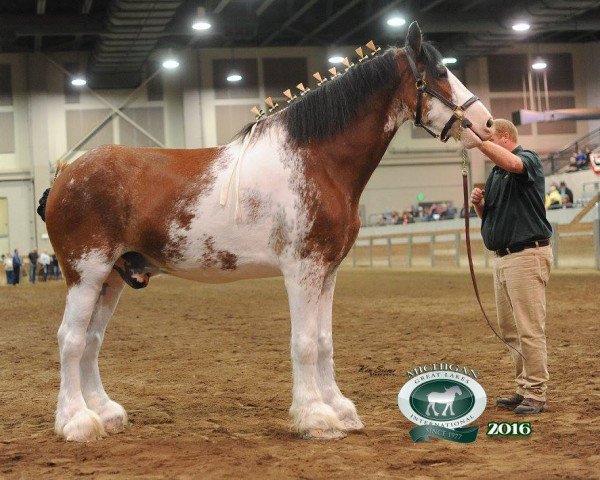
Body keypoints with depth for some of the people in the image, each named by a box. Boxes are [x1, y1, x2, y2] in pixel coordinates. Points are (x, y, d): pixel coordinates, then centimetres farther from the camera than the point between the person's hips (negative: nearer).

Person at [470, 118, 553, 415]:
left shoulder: (528, 159, -7)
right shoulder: (496, 171, 17)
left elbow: (512, 163, -33)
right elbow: (489, 216, 23)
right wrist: (479, 203, 2)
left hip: (527, 254, -9)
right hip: (502, 257, 9)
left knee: (530, 330, -6)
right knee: (510, 330, 11)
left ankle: (536, 394, -1)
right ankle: (524, 389, 19)